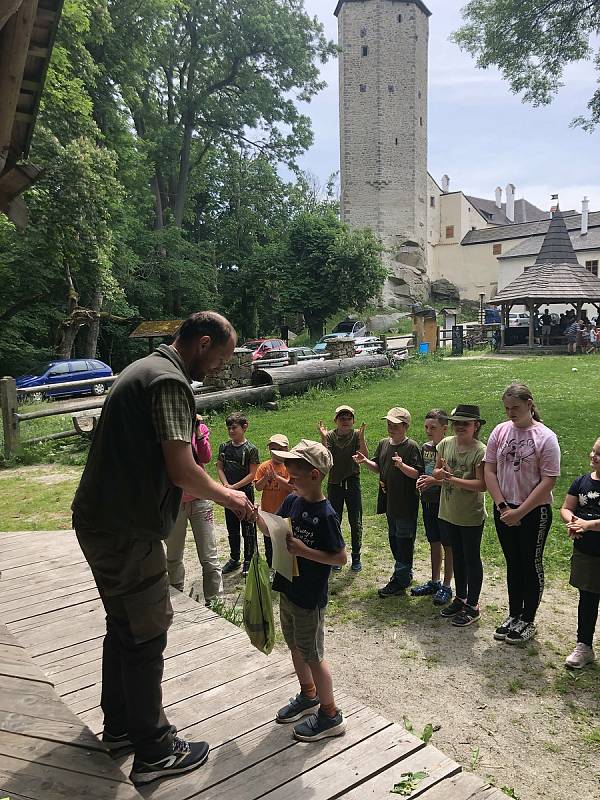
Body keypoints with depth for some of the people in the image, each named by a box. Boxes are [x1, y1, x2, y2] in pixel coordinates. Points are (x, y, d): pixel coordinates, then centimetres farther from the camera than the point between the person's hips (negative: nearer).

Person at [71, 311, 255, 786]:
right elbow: (181, 470, -24)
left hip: (100, 520, 10)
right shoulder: (170, 382, -18)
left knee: (124, 626, 22)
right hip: (127, 532, -10)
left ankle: (120, 725, 39)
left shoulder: (145, 369, 15)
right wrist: (226, 496, -6)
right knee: (147, 635, 3)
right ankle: (154, 751, 18)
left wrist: (210, 493, 20)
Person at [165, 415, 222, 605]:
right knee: (173, 557, 16)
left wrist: (197, 431, -20)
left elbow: (206, 457, -10)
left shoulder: (200, 427, 1)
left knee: (209, 558, 2)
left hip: (199, 498, 0)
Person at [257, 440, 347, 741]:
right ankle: (308, 696, 44)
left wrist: (303, 550, -28)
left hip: (310, 598, -8)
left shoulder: (325, 515, -23)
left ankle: (330, 716, 25)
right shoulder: (291, 501, -2)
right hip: (287, 589, 8)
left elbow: (341, 558, -20)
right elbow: (271, 531, 9)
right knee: (295, 647, 23)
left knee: (312, 656, 6)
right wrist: (256, 516, -11)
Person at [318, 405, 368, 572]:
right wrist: (323, 438, -25)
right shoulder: (330, 436, -4)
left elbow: (364, 456, -17)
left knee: (356, 522, 5)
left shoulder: (357, 435, -5)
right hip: (334, 483, 1)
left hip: (352, 482, -1)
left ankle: (356, 557, 20)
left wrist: (361, 437, -28)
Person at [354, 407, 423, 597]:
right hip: (389, 501, 8)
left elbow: (417, 473, -18)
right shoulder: (384, 444, 8)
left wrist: (402, 466, -33)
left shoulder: (411, 446, -14)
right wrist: (365, 461, -2)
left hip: (406, 504, -8)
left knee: (404, 541, 1)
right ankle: (404, 574, 35)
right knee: (394, 539, 18)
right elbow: (377, 467, 16)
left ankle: (400, 582, 10)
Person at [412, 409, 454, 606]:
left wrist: (435, 481, -25)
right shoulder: (425, 447, 6)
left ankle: (446, 586, 18)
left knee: (448, 545, 6)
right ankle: (434, 582, 30)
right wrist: (420, 481, -3)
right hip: (428, 501, 7)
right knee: (434, 543, 18)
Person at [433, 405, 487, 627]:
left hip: (471, 517, -6)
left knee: (472, 559, 9)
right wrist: (439, 472, -15)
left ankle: (473, 607, 24)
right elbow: (436, 471, 8)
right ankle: (460, 598, 37)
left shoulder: (480, 450, -18)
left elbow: (482, 485, -21)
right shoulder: (446, 443, -1)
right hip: (448, 513, 6)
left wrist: (454, 480, -27)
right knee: (457, 557, 20)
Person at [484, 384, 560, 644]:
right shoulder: (500, 431, -1)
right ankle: (514, 615, 31)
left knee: (531, 565, 9)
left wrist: (519, 512, -17)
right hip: (504, 510, 4)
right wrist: (502, 507, -10)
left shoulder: (545, 437, -13)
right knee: (513, 564, 17)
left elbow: (548, 481, -15)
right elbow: (489, 471, -1)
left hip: (534, 512, -4)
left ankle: (528, 621, 24)